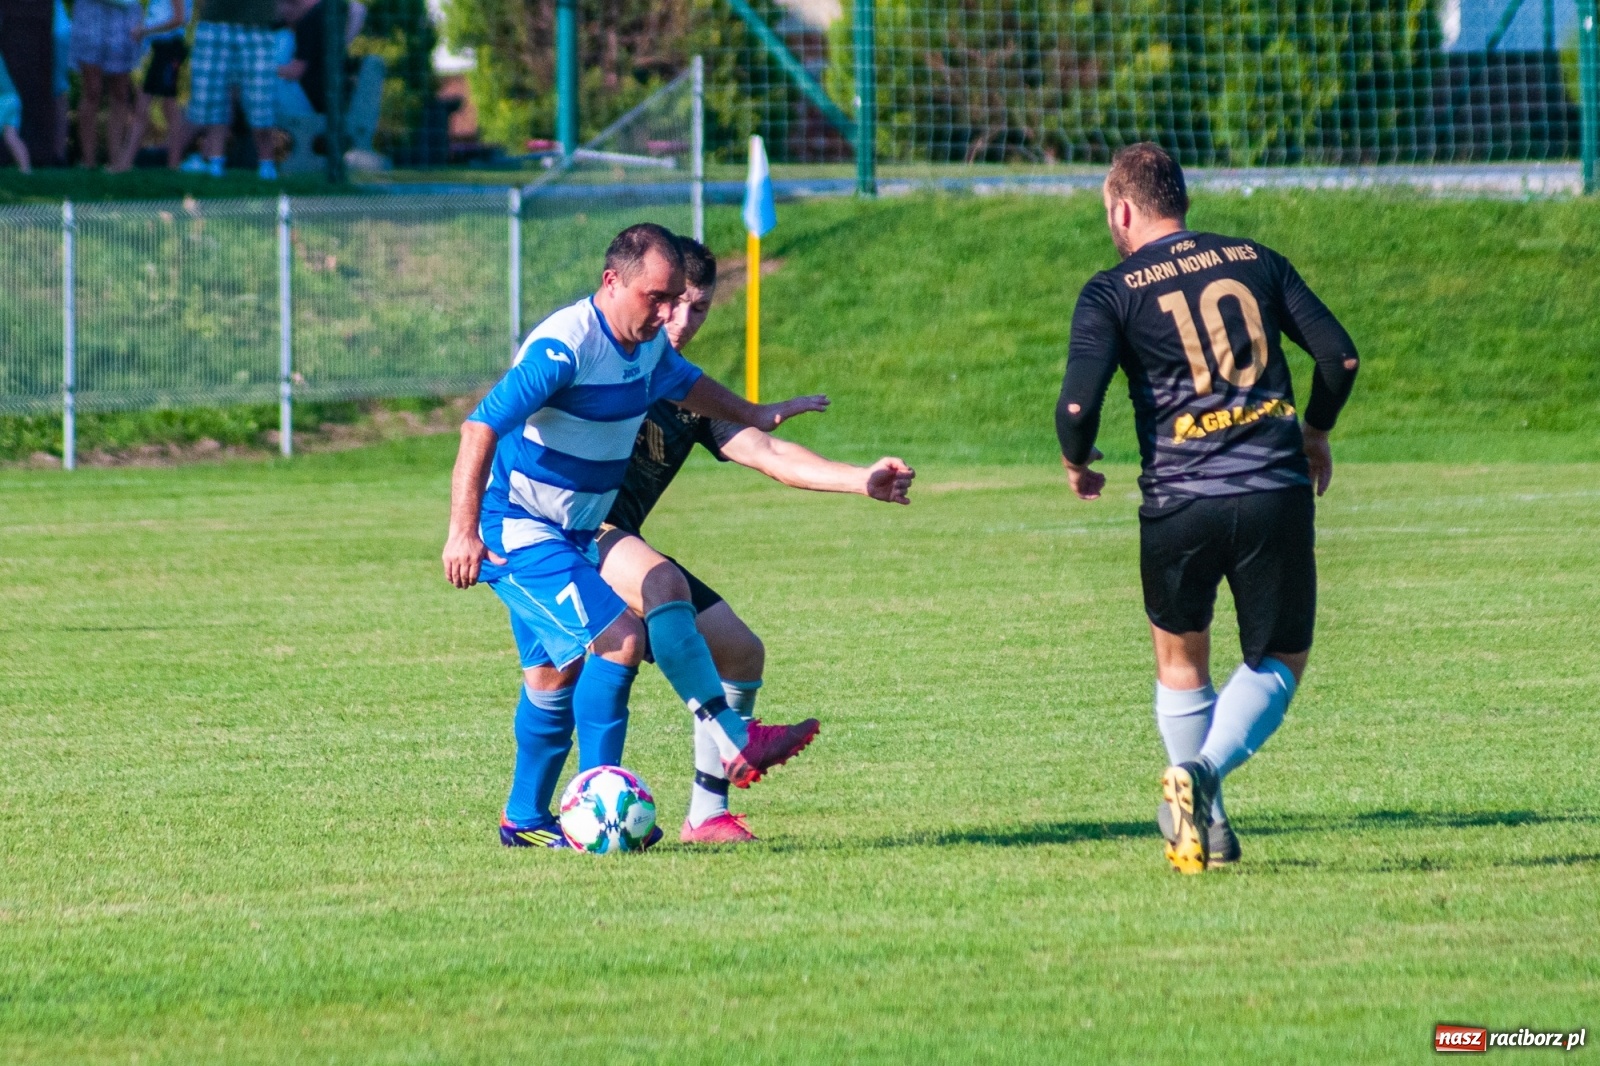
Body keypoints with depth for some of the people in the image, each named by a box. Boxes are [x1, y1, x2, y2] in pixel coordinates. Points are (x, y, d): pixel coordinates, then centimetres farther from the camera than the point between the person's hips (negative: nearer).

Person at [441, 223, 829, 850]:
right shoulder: (564, 347, -26)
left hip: (569, 535, 10)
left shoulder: (648, 346, 3)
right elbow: (481, 428, -32)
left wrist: (754, 416, 41)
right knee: (619, 638, -17)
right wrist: (463, 531, -39)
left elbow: (682, 381, 28)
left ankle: (525, 821, 29)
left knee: (554, 671, 16)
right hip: (515, 531, -10)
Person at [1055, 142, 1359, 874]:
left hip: (1178, 503, -1)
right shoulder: (1257, 263, 11)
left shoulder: (1113, 293, 1)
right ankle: (1204, 773, -12)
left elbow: (1077, 404, -11)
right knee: (1279, 660, 14)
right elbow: (1341, 356, 9)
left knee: (1180, 662, 21)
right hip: (1276, 494, 1)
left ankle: (1206, 829, 17)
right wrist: (1315, 432, 26)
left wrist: (1077, 464, 11)